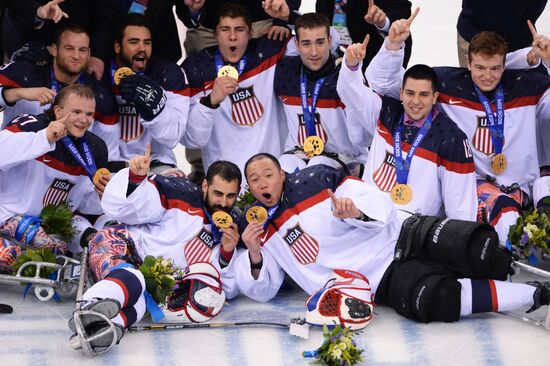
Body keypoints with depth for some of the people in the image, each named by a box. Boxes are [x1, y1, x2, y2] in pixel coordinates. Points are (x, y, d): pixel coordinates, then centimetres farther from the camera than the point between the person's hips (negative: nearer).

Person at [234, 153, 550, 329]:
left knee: (476, 247, -29)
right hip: (382, 280, 0)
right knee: (438, 299, -32)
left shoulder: (313, 180, 3)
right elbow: (262, 290, 9)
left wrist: (355, 211, -25)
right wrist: (253, 255, -11)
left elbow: (378, 202, -1)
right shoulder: (258, 229, 10)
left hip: (400, 234, 0)